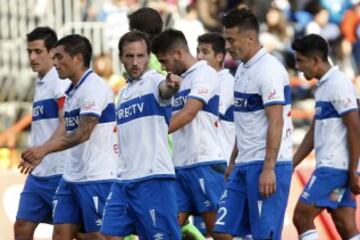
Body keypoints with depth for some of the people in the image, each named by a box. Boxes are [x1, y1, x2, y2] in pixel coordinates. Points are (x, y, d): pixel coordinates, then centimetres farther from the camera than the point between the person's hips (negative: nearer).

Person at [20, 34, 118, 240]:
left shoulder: (94, 87, -14)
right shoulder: (73, 90, 15)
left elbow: (83, 133, -21)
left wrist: (44, 149, -23)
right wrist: (39, 154, 16)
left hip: (97, 177, -9)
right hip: (72, 176, 9)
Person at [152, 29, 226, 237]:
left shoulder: (204, 74, -7)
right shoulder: (180, 81, 19)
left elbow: (188, 114, -17)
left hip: (205, 163, -8)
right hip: (181, 164, 8)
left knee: (217, 228, -5)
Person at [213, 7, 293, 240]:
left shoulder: (269, 70, -13)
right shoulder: (243, 68, 15)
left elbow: (276, 123, -19)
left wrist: (268, 169, -23)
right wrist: (233, 161, 23)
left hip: (266, 166, -9)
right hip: (245, 166, 9)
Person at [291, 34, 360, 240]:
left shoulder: (338, 85, -12)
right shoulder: (323, 86, 18)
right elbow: (314, 132, 24)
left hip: (335, 167, -9)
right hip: (331, 166, 9)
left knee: (302, 216, -8)